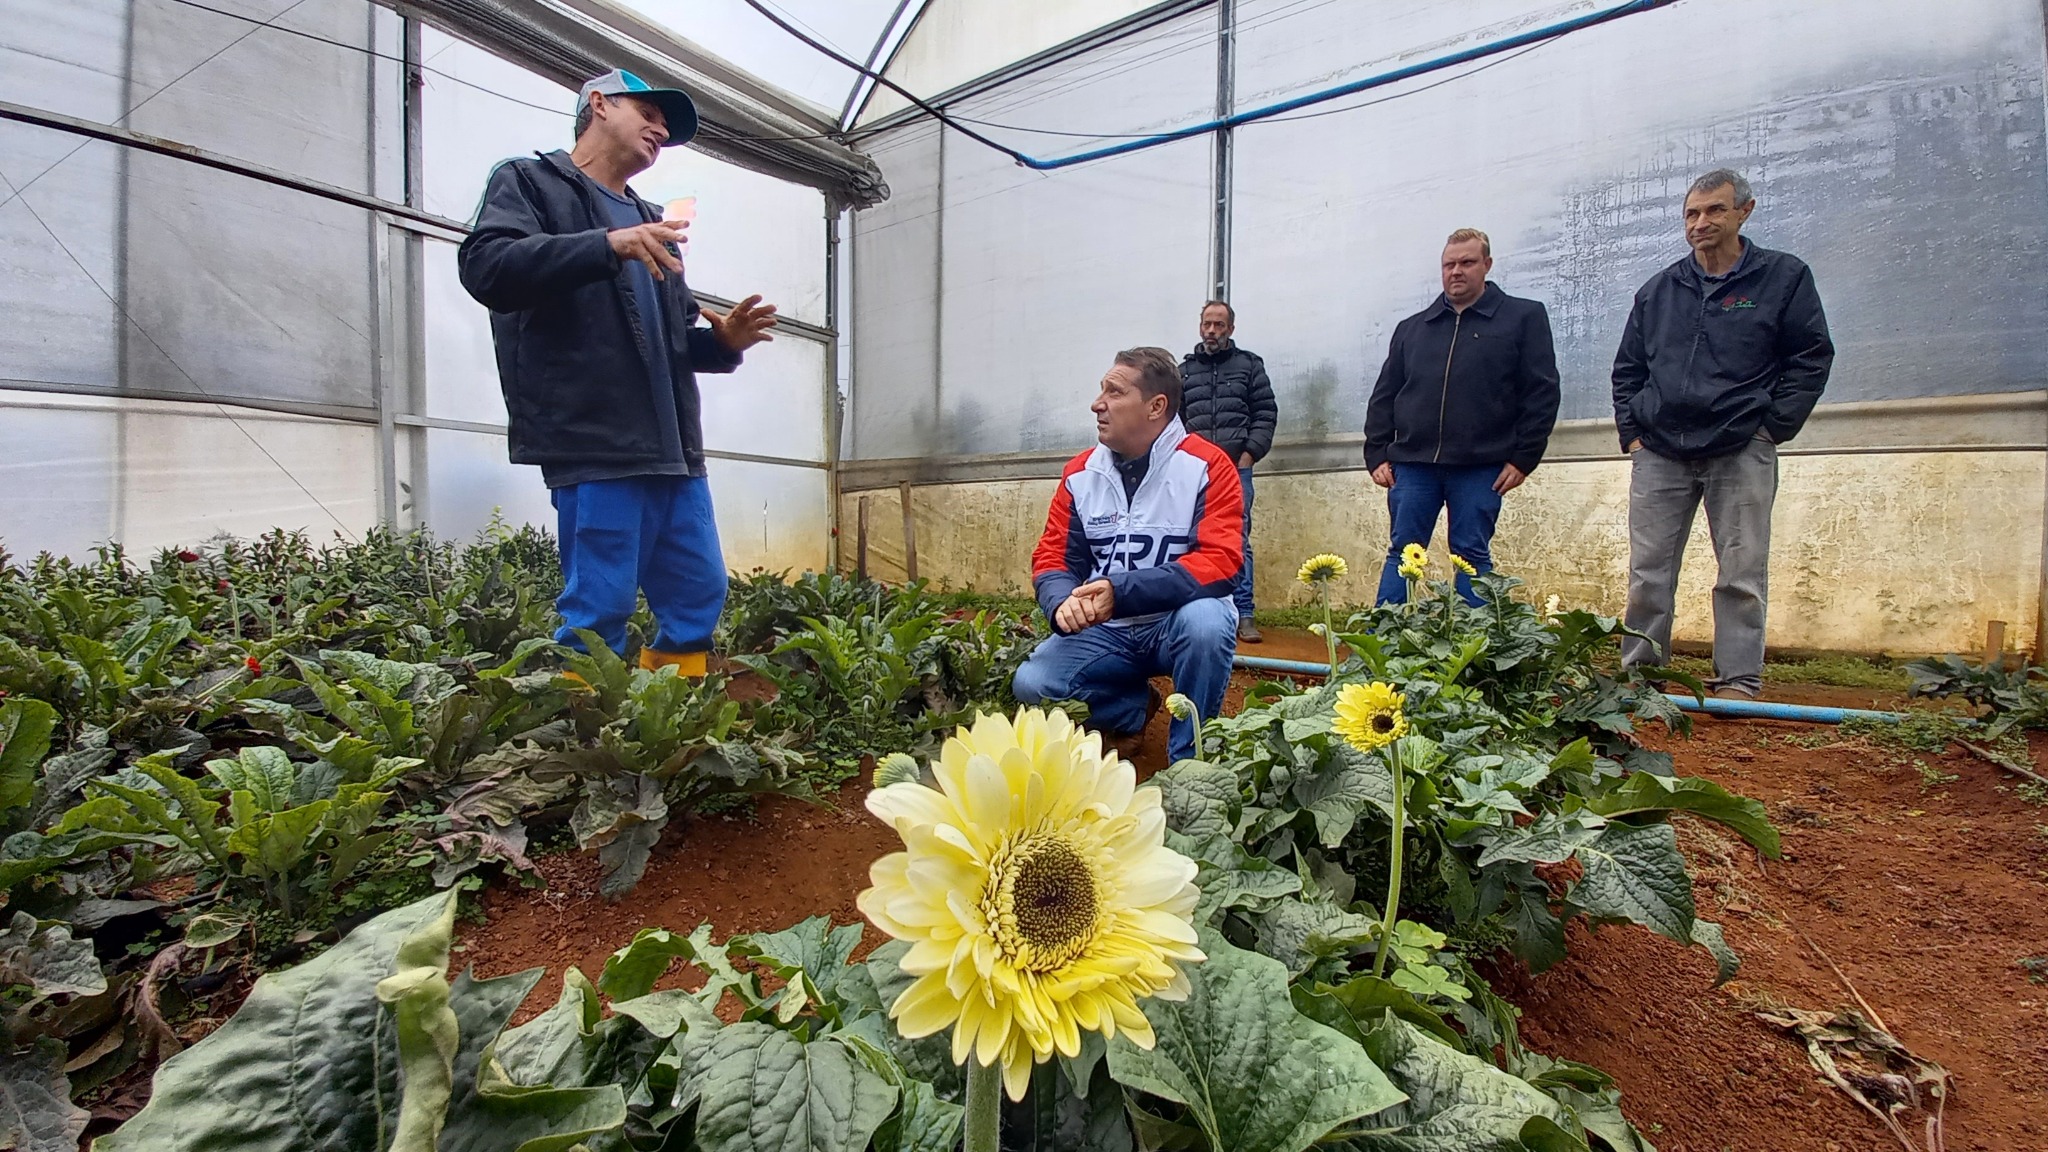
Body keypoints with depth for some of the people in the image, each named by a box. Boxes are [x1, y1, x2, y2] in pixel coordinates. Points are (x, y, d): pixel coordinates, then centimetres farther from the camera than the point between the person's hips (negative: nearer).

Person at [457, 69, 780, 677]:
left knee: (701, 595, 6)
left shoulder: (652, 223, 28)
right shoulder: (530, 180, 10)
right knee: (601, 609, -9)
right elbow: (486, 266, -10)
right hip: (595, 443, -7)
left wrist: (723, 342, 4)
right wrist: (607, 246, -21)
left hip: (673, 447, 7)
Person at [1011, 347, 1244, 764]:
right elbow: (1052, 559, 2)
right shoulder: (1080, 473, 2)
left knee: (1205, 621, -37)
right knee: (1030, 685, -16)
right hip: (1106, 630, 4)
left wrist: (1120, 591, -30)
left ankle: (1189, 761, -11)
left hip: (1179, 621, -3)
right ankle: (1133, 705, 14)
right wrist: (1064, 603, -23)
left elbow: (1219, 561, -21)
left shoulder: (1207, 465, -11)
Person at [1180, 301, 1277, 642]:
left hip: (1236, 467, -2)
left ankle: (1243, 615, -2)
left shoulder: (1249, 365, 11)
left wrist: (1250, 454, -5)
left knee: (1238, 541, -5)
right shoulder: (1185, 369, 16)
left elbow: (1266, 413, 6)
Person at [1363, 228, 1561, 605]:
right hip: (1412, 464, 3)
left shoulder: (1524, 318, 8)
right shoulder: (1411, 328, 16)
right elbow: (1383, 397, 14)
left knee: (1472, 557, 3)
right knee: (1401, 554, 3)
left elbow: (1541, 393, 2)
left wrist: (1524, 457, -6)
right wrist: (1377, 454, 4)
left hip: (1481, 467, -2)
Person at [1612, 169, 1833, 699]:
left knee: (1741, 574, -1)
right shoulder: (1658, 290, 14)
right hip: (1658, 454, 3)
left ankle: (1738, 680, 7)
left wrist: (1773, 427, -6)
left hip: (1741, 453, -2)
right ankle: (1639, 671, 10)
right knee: (1647, 571, 2)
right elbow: (1627, 369, 17)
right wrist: (1631, 432, 6)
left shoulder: (1784, 277, 6)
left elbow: (1812, 358, 4)